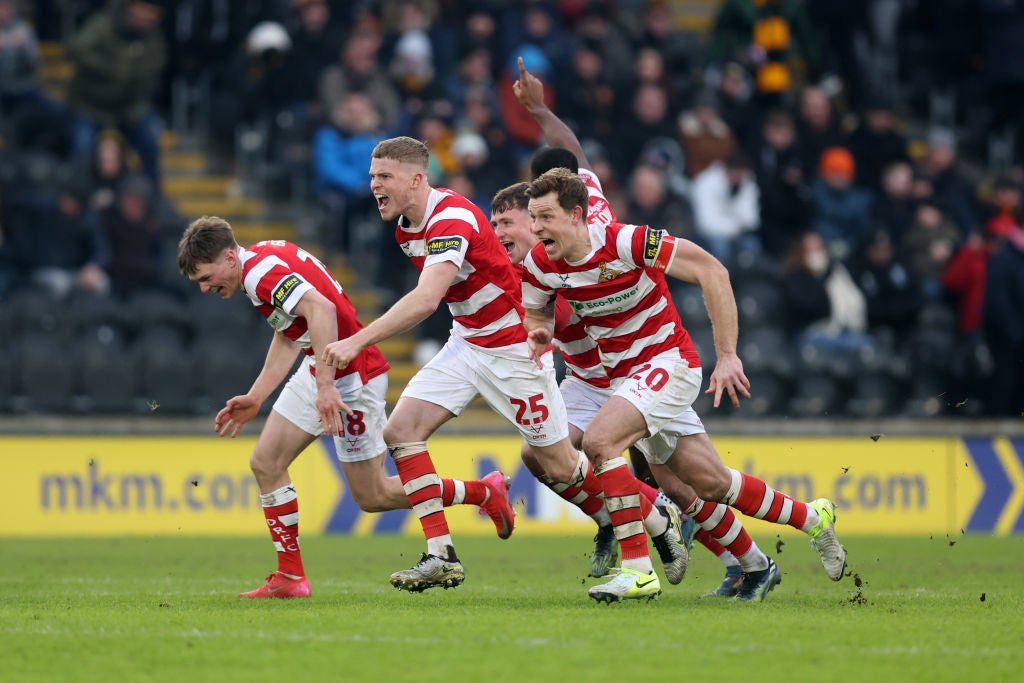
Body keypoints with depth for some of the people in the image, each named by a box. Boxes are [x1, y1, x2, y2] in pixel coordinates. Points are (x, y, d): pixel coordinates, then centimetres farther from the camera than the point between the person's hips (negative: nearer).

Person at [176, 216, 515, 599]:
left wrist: (325, 385, -38)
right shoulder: (262, 263, 10)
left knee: (371, 496, 0)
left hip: (351, 376, -11)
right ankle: (290, 578, 7)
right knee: (265, 463, 4)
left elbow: (320, 309, -36)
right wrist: (255, 398, 19)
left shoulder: (261, 271, -22)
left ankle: (485, 491, 15)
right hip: (319, 372, 11)